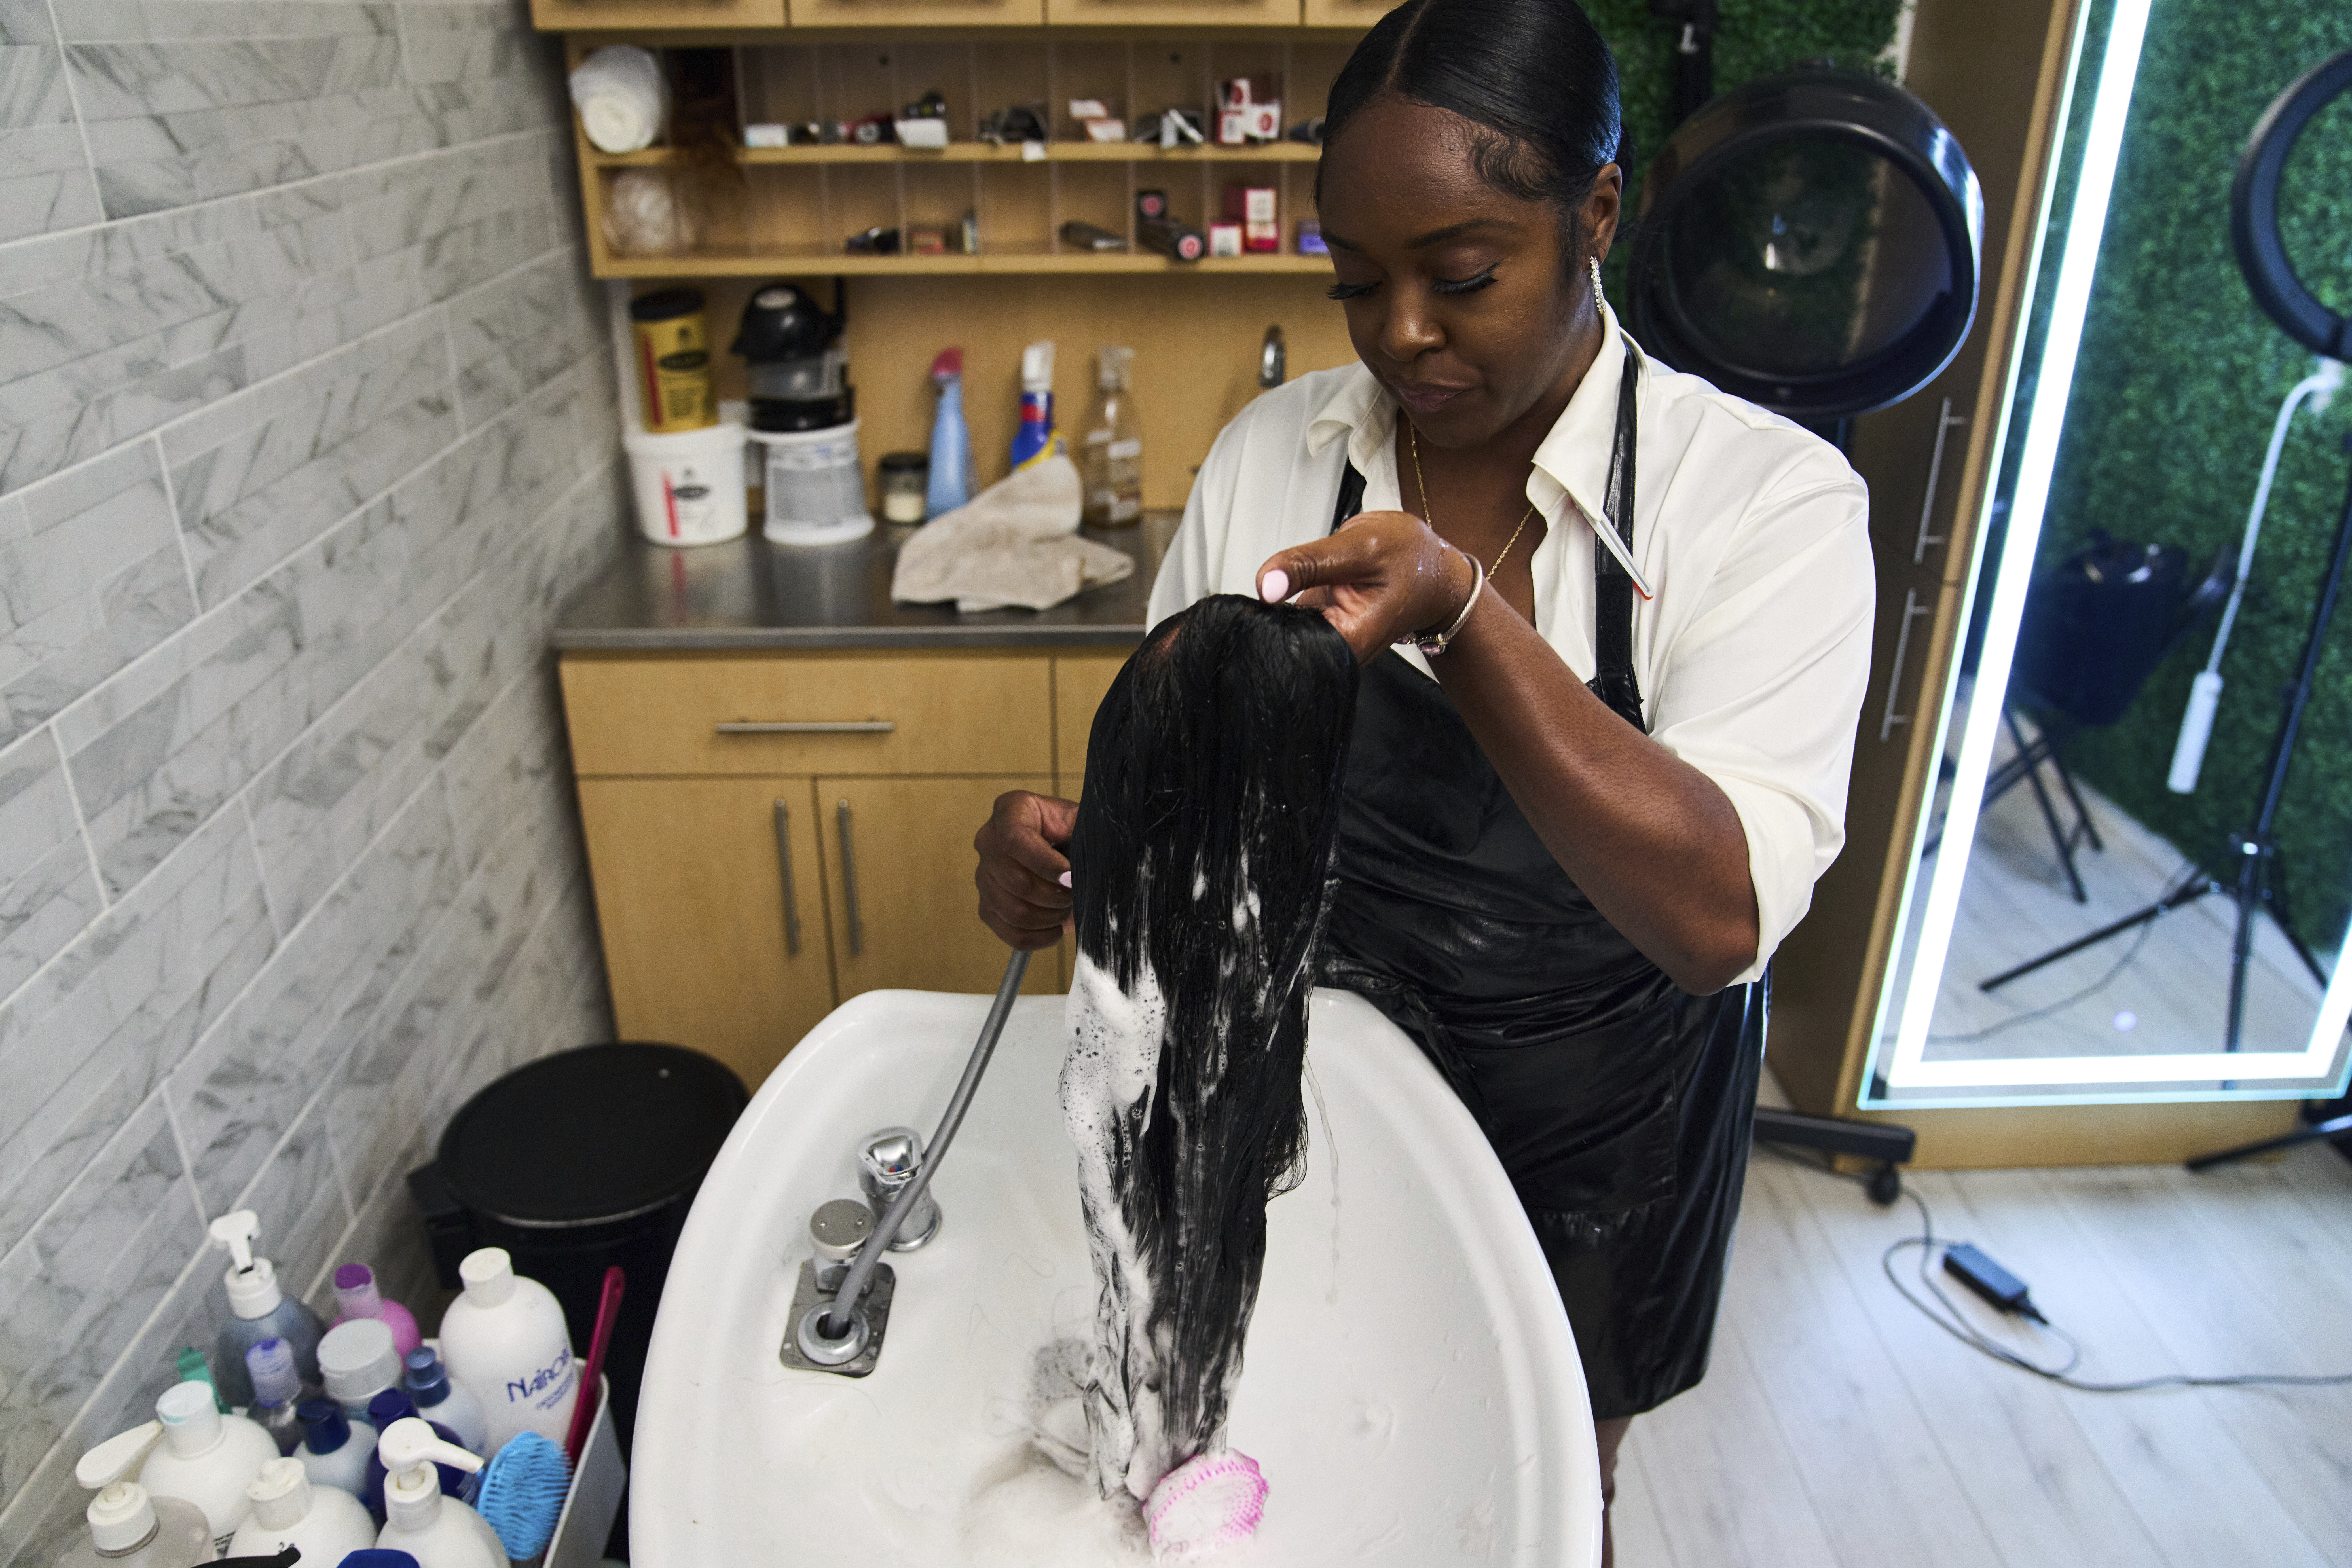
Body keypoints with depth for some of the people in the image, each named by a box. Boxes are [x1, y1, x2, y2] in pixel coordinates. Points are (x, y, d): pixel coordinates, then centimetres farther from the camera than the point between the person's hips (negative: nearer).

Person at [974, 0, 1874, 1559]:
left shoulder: (1767, 495, -21)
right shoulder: (1272, 451, -10)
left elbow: (1720, 918, -31)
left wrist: (1463, 613, -41)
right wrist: (1072, 848, -24)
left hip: (1589, 1139, -2)